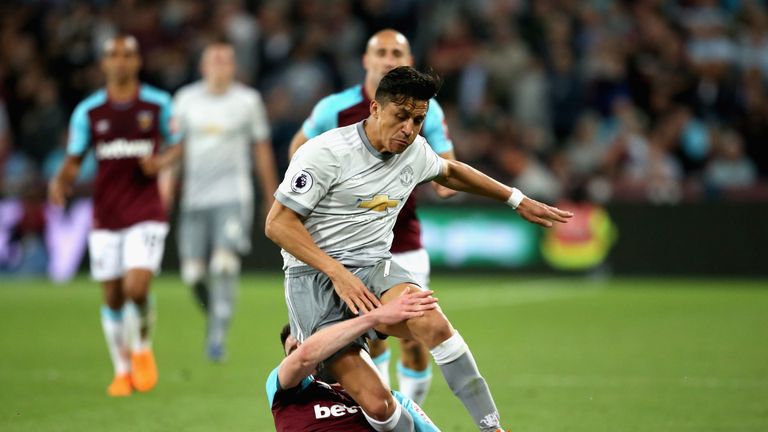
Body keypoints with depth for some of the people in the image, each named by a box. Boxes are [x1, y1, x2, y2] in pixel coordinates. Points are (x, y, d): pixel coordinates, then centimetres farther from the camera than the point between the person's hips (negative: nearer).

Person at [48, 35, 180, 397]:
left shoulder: (159, 104, 0)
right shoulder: (88, 112, 2)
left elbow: (177, 145, 13)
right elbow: (73, 162, 6)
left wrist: (161, 161, -9)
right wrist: (60, 182, -15)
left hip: (146, 214, -2)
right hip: (106, 216, 2)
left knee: (136, 288, -18)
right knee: (112, 297, 5)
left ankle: (143, 347, 12)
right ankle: (122, 370, 23)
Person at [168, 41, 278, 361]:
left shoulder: (247, 100, 3)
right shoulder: (186, 99, 6)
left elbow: (262, 150, 11)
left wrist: (271, 196, 15)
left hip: (233, 196, -2)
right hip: (194, 198, 2)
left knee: (225, 267, -17)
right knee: (194, 274, 0)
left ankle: (217, 338, -12)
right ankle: (217, 316, 29)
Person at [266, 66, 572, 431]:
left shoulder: (415, 151, 8)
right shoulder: (325, 153, -13)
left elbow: (451, 171, 32)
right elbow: (278, 224, -13)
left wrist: (517, 200, 33)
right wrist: (337, 272, -22)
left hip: (374, 268, 5)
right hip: (315, 278, -4)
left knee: (432, 323, -32)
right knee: (375, 403, -24)